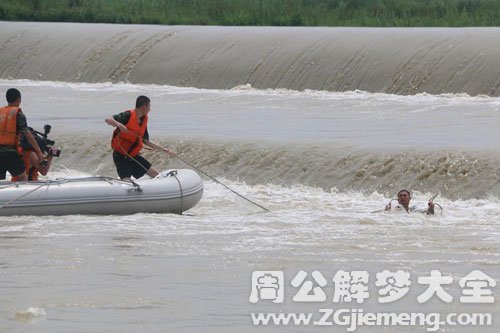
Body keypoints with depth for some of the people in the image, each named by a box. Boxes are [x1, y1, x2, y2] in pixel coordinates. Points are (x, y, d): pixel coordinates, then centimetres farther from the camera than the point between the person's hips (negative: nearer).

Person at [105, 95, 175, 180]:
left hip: (134, 156, 8)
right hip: (121, 156, -8)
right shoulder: (128, 115, -16)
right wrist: (119, 124, -46)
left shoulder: (143, 120, 8)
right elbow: (108, 120, -25)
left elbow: (146, 141, 18)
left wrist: (164, 150, 16)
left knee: (155, 174, 7)